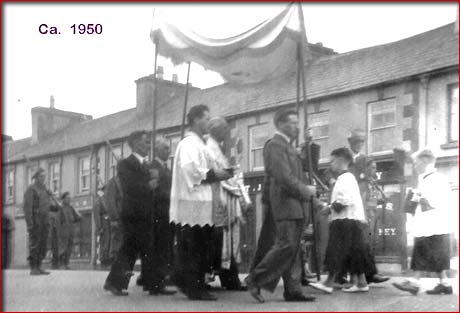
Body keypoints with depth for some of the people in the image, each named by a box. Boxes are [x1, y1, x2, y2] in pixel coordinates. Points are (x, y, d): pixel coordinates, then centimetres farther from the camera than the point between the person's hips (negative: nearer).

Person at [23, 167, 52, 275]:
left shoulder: (44, 189, 18)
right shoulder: (31, 189, -6)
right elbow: (27, 207, -13)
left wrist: (47, 223, 17)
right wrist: (29, 224, -20)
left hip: (44, 221, 8)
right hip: (35, 220, -8)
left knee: (43, 245, 5)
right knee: (34, 245, -8)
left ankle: (38, 267, 9)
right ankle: (33, 269, -5)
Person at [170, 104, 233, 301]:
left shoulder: (197, 144, 21)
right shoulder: (189, 143, -11)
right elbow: (189, 168, -26)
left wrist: (215, 174, 10)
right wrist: (213, 174, -16)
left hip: (200, 203, 10)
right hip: (192, 203, -10)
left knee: (198, 248, 12)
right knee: (193, 248, -4)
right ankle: (195, 288, 1)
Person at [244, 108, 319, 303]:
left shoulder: (287, 146, 22)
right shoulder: (275, 145, -10)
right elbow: (283, 177, -19)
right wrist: (305, 190, -10)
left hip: (295, 206, 10)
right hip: (285, 204, -10)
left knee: (293, 249, 8)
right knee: (286, 246, -12)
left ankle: (293, 290, 11)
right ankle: (256, 279, -3)